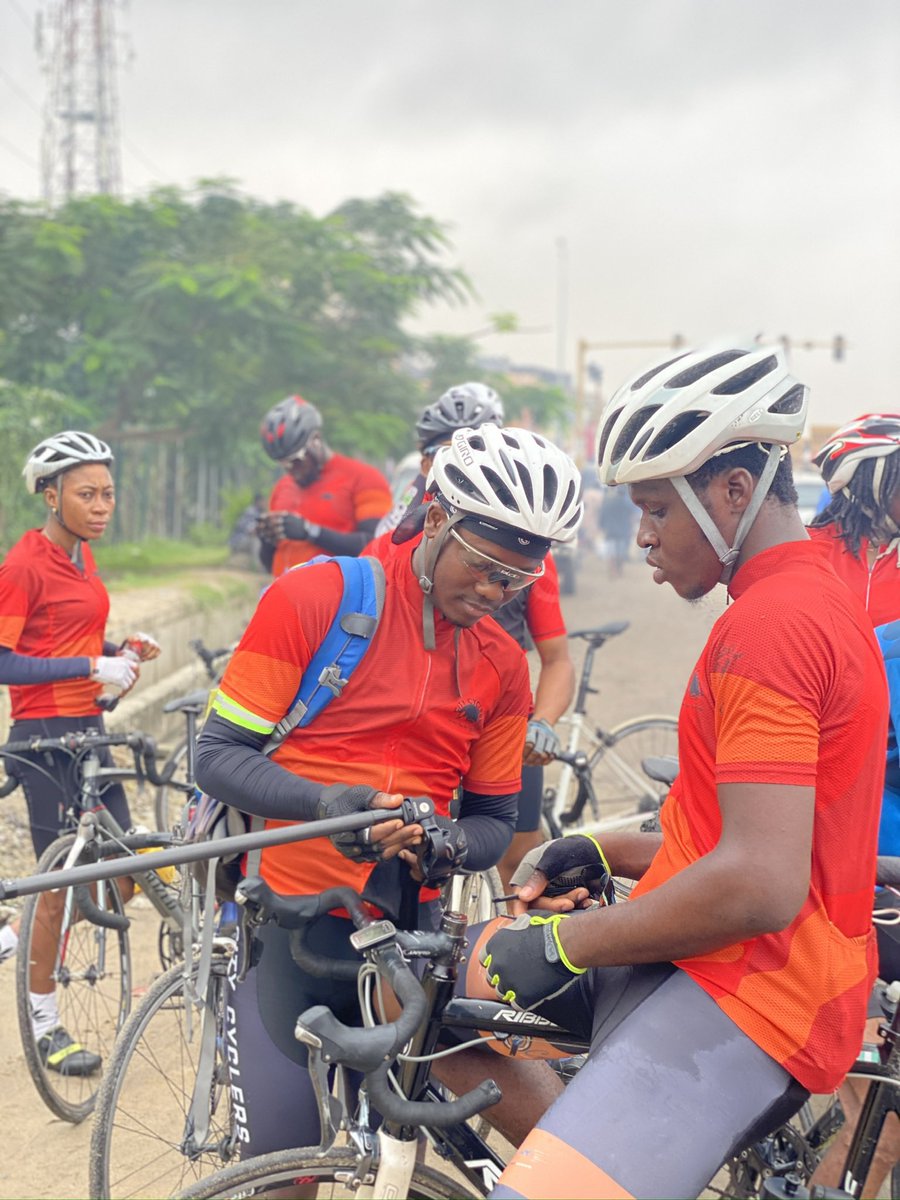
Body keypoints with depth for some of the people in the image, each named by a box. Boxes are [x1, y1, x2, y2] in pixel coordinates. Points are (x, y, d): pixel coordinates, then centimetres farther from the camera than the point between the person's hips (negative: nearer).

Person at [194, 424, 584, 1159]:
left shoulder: (503, 667, 4)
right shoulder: (316, 597, -9)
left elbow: (494, 823, 9)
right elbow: (219, 754, -9)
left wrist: (448, 841, -15)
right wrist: (327, 801, -27)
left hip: (403, 929, 4)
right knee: (282, 1156, 0)